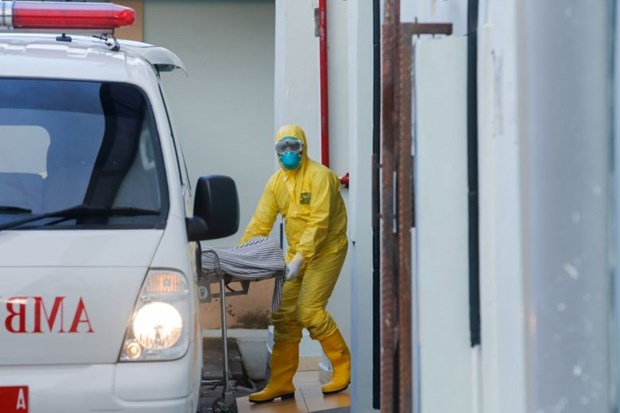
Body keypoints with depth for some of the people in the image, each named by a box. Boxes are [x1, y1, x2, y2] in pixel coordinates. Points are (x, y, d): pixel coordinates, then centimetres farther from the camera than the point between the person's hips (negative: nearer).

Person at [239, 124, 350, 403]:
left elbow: (319, 223, -24)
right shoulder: (276, 182, 5)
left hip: (326, 250, -7)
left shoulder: (319, 175, -16)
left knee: (309, 310, -15)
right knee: (284, 314, 1)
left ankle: (343, 367, 1)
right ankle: (281, 383, 5)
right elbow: (260, 223, 4)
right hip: (297, 252, 7)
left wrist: (299, 259, -32)